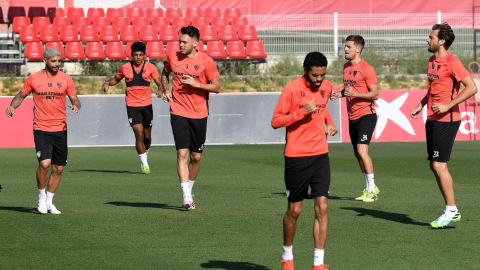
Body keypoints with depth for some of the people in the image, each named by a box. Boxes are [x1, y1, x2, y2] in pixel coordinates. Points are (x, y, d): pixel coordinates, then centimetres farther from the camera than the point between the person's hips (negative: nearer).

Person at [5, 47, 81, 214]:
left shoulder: (65, 79, 6)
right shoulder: (33, 79, 3)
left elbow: (75, 99, 10)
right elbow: (21, 95, 14)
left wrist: (76, 106, -12)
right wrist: (12, 106, -5)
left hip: (60, 130, 3)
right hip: (41, 129, -3)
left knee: (58, 168, 5)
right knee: (44, 163, -19)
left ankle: (49, 202, 21)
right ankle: (41, 197, 3)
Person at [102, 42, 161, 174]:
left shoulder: (150, 67, 1)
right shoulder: (125, 68, 2)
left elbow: (159, 82, -3)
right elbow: (116, 79, 19)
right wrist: (107, 83, -1)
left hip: (147, 105, 1)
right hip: (132, 106, -1)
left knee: (147, 136, 9)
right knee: (139, 134, -15)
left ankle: (144, 156, 38)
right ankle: (144, 164, -7)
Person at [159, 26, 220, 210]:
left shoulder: (206, 62, -5)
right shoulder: (173, 58, 3)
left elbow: (217, 87, -1)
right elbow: (165, 73, 25)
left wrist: (197, 84, -15)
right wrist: (165, 90, 9)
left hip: (199, 114, 0)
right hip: (178, 112, 0)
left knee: (196, 157, 7)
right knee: (182, 153, -13)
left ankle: (188, 190, 28)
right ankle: (187, 197, -15)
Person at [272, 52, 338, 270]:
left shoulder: (326, 88, 7)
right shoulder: (292, 89, -10)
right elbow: (276, 121, -10)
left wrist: (329, 123, 12)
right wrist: (302, 112, -21)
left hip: (320, 155, 4)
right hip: (296, 157, -4)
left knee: (322, 208, -5)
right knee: (294, 210, 5)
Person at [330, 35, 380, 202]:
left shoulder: (367, 69, -13)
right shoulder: (346, 67, 12)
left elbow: (375, 94, -14)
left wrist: (355, 93, -24)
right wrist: (340, 94, 5)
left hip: (366, 115, -9)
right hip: (352, 117, 9)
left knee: (362, 150, -18)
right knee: (357, 153, 12)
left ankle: (371, 190, -13)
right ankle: (370, 188, 23)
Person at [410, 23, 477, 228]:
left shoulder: (452, 63, -14)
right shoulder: (433, 61, 15)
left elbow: (471, 88, -18)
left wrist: (448, 105, -21)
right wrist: (421, 105, 15)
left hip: (446, 120, -9)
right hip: (432, 119, 9)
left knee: (439, 165, -10)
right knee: (434, 165, 9)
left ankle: (451, 211, -2)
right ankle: (451, 210, 16)